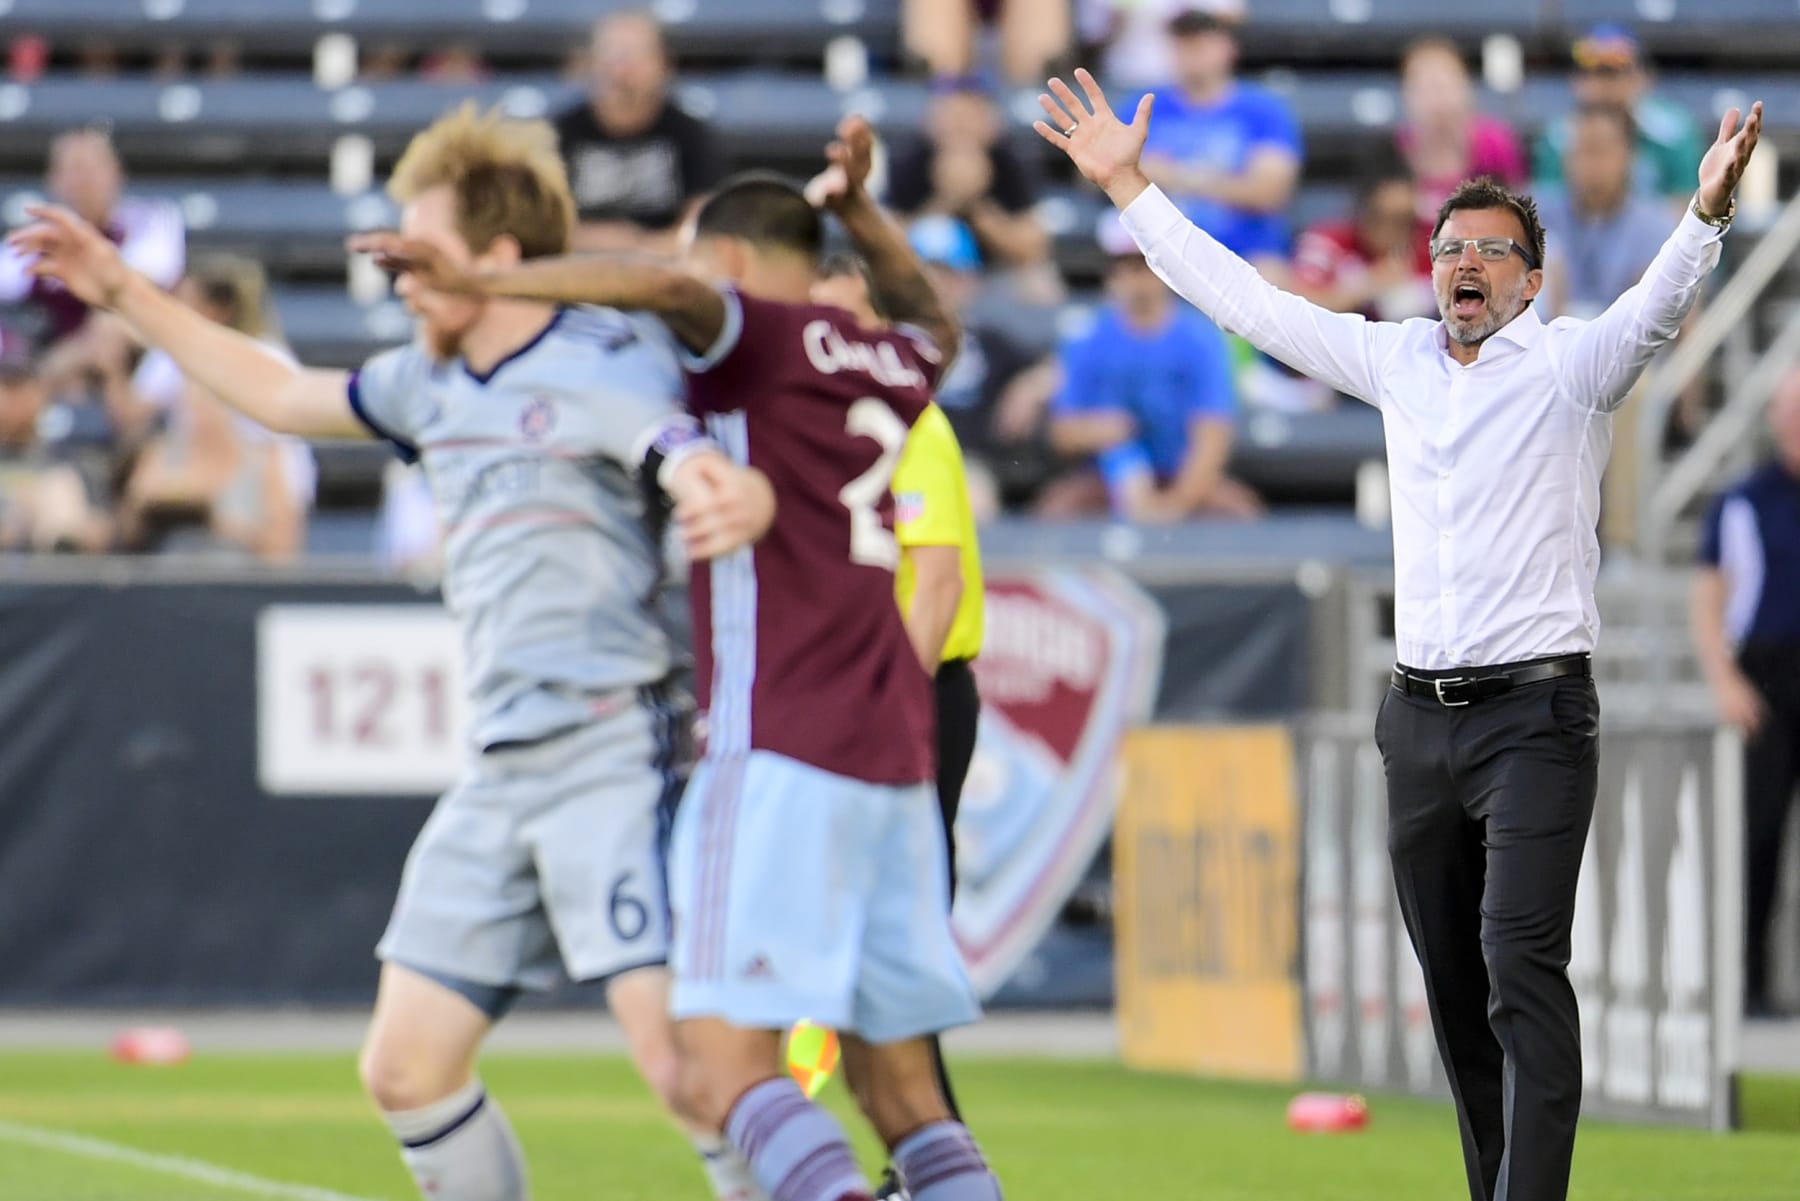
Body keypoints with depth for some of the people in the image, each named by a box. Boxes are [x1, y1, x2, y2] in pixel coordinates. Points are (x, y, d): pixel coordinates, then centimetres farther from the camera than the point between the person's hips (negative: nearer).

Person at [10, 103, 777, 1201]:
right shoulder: (433, 382, 15)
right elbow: (284, 395, 29)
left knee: (675, 1051, -19)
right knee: (407, 1068, 5)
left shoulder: (605, 369, -10)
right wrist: (125, 293, 27)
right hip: (499, 775, 8)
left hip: (616, 759, -8)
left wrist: (738, 501, -51)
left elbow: (710, 477, -26)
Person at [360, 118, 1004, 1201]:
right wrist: (861, 211, 41)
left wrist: (477, 281, -20)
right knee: (899, 1088, 10)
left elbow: (668, 288, -24)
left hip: (782, 752, -8)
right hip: (892, 756, 8)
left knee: (724, 1070, -15)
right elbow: (933, 323, 46)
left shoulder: (762, 338, -1)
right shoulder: (887, 367, 19)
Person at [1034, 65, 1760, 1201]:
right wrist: (1128, 185, 19)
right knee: (1453, 983, 7)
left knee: (1521, 960, -18)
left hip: (1535, 712, -6)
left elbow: (1653, 308, -20)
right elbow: (1245, 299, 18)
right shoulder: (1400, 360, 13)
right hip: (1423, 714, 6)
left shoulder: (1569, 364, -1)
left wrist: (1705, 214, -39)